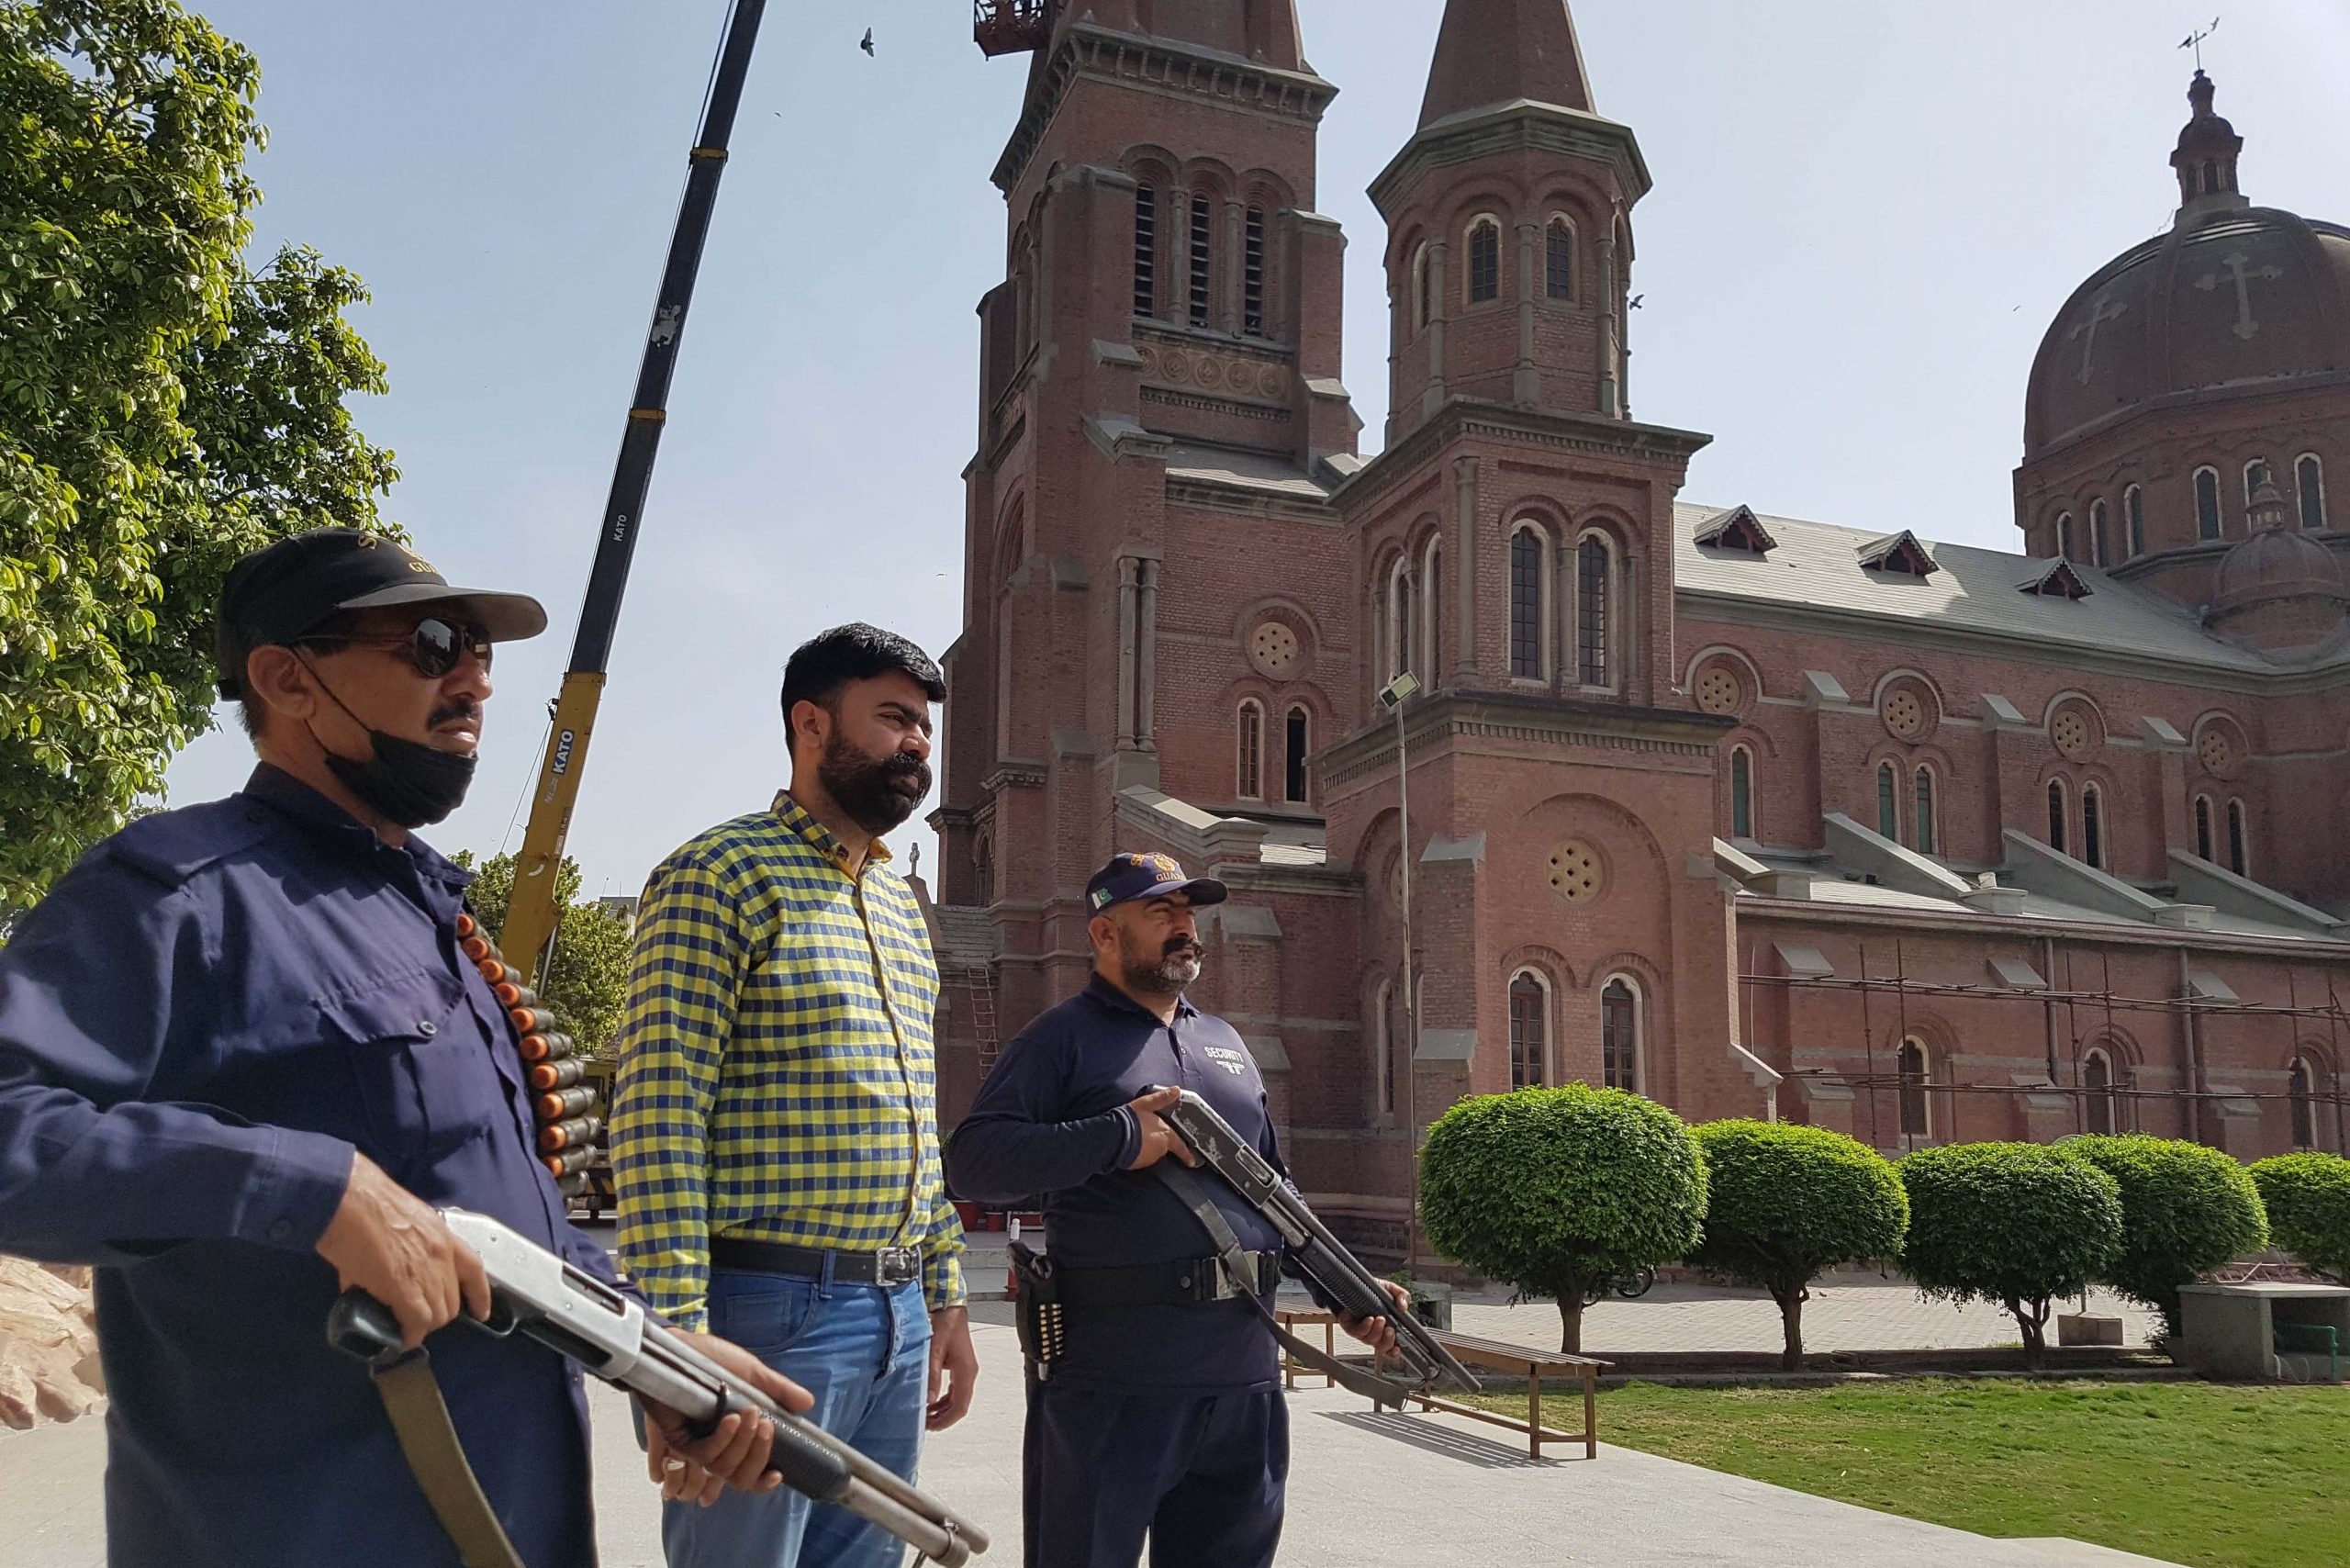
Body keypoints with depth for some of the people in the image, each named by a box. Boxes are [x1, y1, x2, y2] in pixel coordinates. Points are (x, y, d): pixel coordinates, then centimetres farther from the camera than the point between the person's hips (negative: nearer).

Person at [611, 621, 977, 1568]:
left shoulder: (901, 907, 17)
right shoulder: (720, 876, -9)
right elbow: (658, 1122, -15)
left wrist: (946, 1301, 17)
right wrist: (679, 1345, -20)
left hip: (897, 1315, 8)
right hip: (772, 1312, -8)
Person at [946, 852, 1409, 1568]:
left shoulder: (1226, 1043, 18)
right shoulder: (1064, 1038, -2)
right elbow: (971, 1159, -14)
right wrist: (1120, 1136, -17)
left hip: (1244, 1380, 6)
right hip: (1113, 1382, -6)